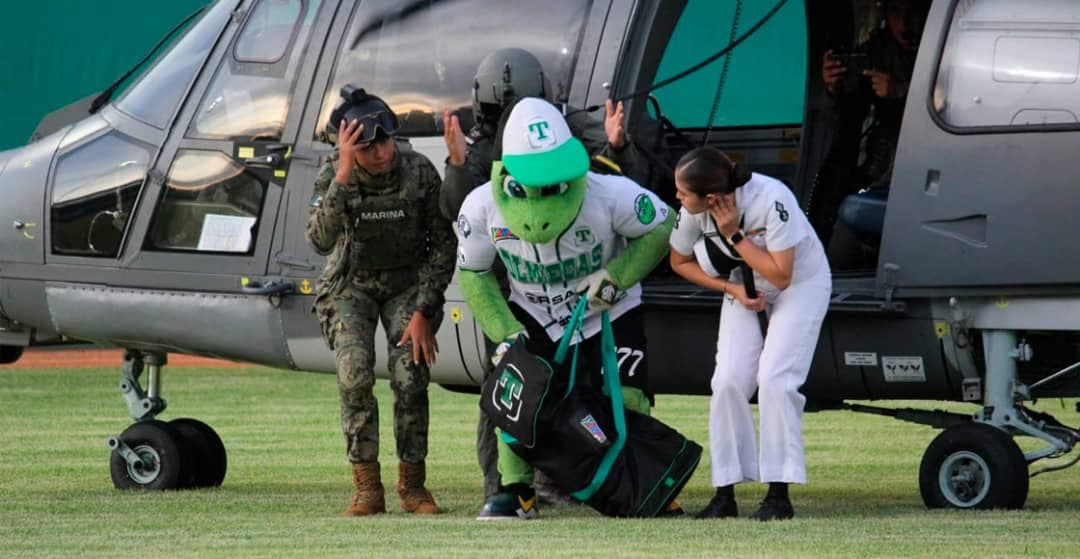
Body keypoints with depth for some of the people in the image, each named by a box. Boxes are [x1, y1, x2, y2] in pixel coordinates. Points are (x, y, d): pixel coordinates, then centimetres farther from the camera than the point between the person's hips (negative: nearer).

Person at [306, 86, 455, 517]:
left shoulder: (419, 172, -17)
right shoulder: (333, 177, -18)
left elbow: (442, 244, -9)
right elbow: (322, 240, -35)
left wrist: (424, 311, -15)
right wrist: (343, 175, -44)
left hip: (407, 283, 0)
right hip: (351, 284, 0)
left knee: (410, 377, -17)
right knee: (355, 375, -21)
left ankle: (412, 484, -3)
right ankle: (367, 488, -15)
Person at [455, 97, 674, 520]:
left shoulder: (609, 195, -29)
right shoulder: (483, 207, -23)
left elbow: (661, 228, -11)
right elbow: (473, 274, -6)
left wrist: (616, 275, -23)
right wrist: (505, 333, -16)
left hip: (609, 311, -1)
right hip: (533, 313, 2)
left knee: (625, 401, -12)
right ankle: (516, 490, -5)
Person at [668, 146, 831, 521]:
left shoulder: (771, 201, -36)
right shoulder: (693, 211, -21)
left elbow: (780, 276, -31)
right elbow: (681, 262, -1)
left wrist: (735, 235, -33)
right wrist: (732, 289, -13)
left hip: (802, 283, -5)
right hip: (746, 288, 5)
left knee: (775, 379, -18)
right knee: (728, 382, -8)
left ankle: (779, 494, -12)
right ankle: (725, 493, -1)